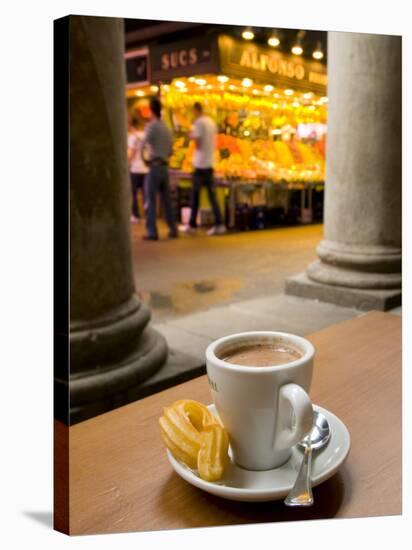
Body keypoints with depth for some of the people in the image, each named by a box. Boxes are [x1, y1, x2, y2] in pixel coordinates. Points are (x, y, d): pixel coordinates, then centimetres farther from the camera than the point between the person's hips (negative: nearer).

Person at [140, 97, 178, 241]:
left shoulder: (152, 126, -7)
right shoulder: (167, 128, 16)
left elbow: (143, 146, -15)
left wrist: (143, 158, 1)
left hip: (154, 167, -7)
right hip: (165, 167, 7)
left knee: (150, 201, -4)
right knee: (167, 200, 12)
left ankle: (152, 232, -6)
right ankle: (173, 230, 14)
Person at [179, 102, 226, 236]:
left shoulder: (199, 122, -10)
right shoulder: (211, 122, 12)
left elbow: (198, 144, -13)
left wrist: (192, 136, 5)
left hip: (200, 164, -7)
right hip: (210, 163, 7)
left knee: (195, 195, 1)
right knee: (212, 194, 6)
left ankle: (192, 225, 7)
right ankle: (219, 224, 0)